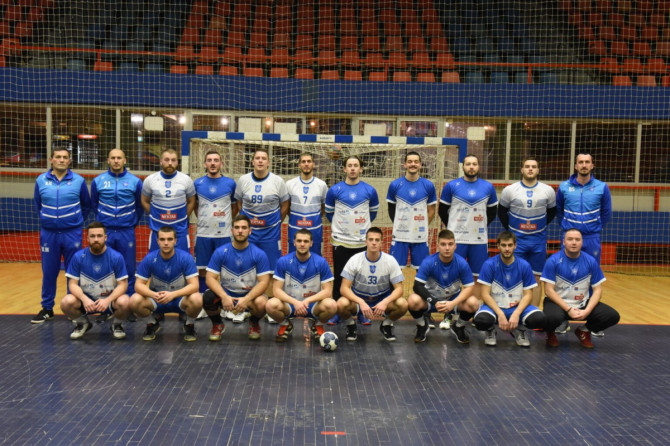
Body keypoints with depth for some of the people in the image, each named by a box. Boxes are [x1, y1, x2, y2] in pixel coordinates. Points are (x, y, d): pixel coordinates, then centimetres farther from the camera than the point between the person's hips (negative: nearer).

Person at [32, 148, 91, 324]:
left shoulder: (79, 180, -2)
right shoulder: (41, 180, 2)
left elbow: (86, 205, 9)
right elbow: (38, 204, 15)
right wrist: (46, 219, 15)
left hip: (72, 234, -1)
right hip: (48, 233, 1)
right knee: (49, 272, 7)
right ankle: (47, 309, 19)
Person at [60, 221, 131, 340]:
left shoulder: (116, 257, -10)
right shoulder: (78, 257, -6)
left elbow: (122, 284, -11)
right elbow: (73, 284, -6)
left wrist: (108, 300, -28)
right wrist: (84, 299, -27)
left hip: (110, 299, -2)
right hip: (86, 299, 2)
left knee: (124, 302, -34)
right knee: (66, 302, -28)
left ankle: (117, 325, 3)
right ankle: (82, 323, 7)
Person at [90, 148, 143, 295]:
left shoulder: (135, 181, 0)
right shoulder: (98, 181, 2)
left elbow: (140, 206, 11)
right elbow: (94, 204, 16)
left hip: (126, 233, -1)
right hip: (104, 232, 1)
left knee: (128, 270, 3)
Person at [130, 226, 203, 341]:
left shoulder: (186, 258, -17)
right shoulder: (149, 258, -12)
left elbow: (194, 285, -22)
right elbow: (139, 285, -12)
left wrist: (172, 294, -38)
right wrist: (153, 295, -34)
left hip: (180, 298, -2)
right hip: (156, 300, 2)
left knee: (196, 299, -34)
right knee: (135, 300, -27)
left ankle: (189, 325, 0)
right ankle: (152, 324, 5)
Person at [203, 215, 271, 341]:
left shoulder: (259, 254, -9)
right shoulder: (220, 252, -6)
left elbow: (264, 282, -12)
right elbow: (210, 278, -9)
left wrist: (246, 299, -28)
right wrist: (224, 297, -27)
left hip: (250, 294, -1)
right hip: (225, 294, 1)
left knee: (261, 303, -34)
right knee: (207, 298, -30)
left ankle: (254, 323, 5)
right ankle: (217, 324, 5)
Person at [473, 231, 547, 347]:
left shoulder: (524, 266, -3)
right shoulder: (489, 264, -8)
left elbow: (528, 295, -3)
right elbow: (485, 294, -10)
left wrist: (516, 314, -20)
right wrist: (500, 314, -23)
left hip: (517, 307, 2)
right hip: (495, 307, -2)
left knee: (539, 318, -28)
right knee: (481, 320, -36)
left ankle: (519, 329, 8)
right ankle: (490, 331, 4)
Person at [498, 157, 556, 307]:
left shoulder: (548, 191, 0)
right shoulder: (510, 190, -3)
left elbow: (552, 212, 13)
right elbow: (501, 212, 8)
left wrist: (541, 226, 7)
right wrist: (510, 230, 5)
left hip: (538, 241, 1)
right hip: (516, 240, -1)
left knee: (536, 278, 6)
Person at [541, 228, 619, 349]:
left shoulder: (591, 261, -3)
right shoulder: (553, 261, -11)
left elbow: (597, 290, -1)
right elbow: (549, 290, -13)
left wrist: (587, 310, -17)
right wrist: (568, 309, -21)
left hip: (583, 304, 4)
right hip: (558, 303, -4)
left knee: (612, 316, -17)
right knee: (552, 318, -37)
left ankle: (584, 331, 13)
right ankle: (550, 333, 3)